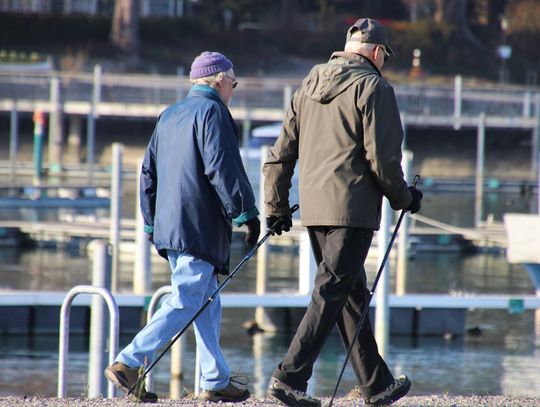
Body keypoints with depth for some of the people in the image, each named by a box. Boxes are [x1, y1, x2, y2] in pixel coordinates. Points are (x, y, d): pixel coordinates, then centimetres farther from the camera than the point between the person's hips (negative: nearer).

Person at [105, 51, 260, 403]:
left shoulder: (169, 116, 19)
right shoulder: (213, 112, -7)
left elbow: (149, 172, 21)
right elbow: (223, 168, -17)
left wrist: (152, 223, 24)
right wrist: (246, 212, -14)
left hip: (169, 226, 9)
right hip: (200, 227, -9)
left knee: (207, 302, 13)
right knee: (186, 301, -11)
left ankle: (216, 381, 12)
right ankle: (129, 363, -19)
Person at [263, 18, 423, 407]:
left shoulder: (309, 86, 15)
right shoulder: (373, 88, -7)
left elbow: (281, 152, 15)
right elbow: (382, 157, -12)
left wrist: (276, 206, 20)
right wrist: (403, 198, 4)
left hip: (313, 209, 8)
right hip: (352, 208, -8)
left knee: (352, 295, 15)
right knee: (331, 294, -8)